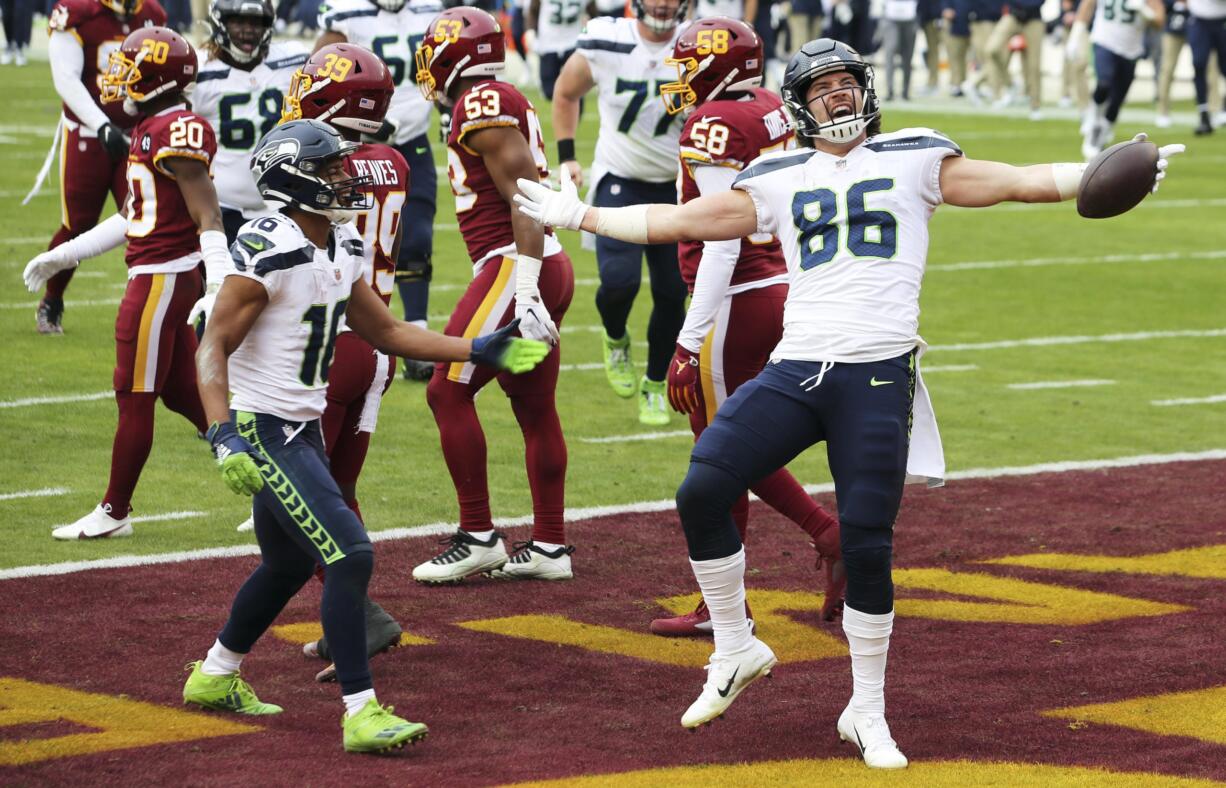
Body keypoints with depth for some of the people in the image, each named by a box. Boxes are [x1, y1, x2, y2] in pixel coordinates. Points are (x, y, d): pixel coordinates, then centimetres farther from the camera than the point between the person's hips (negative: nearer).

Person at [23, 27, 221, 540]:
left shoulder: (175, 133, -18)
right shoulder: (150, 130, 13)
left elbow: (209, 220, -21)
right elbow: (135, 217, 21)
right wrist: (64, 256, 25)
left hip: (161, 280, -10)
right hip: (160, 277, 10)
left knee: (134, 397, 1)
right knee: (183, 393, 14)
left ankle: (114, 513, 13)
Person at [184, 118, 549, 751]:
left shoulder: (342, 249, 7)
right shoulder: (269, 253, -21)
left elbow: (386, 332, 17)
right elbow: (213, 349, -21)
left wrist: (480, 351, 11)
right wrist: (224, 435, -33)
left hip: (303, 430, 10)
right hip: (262, 430, -10)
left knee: (291, 563, 23)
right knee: (350, 553, -16)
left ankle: (214, 678, 42)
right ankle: (361, 714, -11)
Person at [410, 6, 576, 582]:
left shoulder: (482, 105, -11)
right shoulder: (505, 104, 17)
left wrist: (525, 293, -23)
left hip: (515, 267, -10)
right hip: (548, 270, 10)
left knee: (448, 391, -6)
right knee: (535, 408, 12)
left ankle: (478, 538, -3)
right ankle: (549, 546, 17)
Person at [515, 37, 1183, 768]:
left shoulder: (914, 159, 8)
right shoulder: (778, 180, 15)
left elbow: (1018, 182, 1)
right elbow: (678, 221, 19)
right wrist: (578, 216, 18)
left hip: (878, 379, -3)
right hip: (795, 372, 3)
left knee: (867, 546, -6)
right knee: (701, 492, -12)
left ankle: (868, 712, 12)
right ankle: (736, 649, 8)